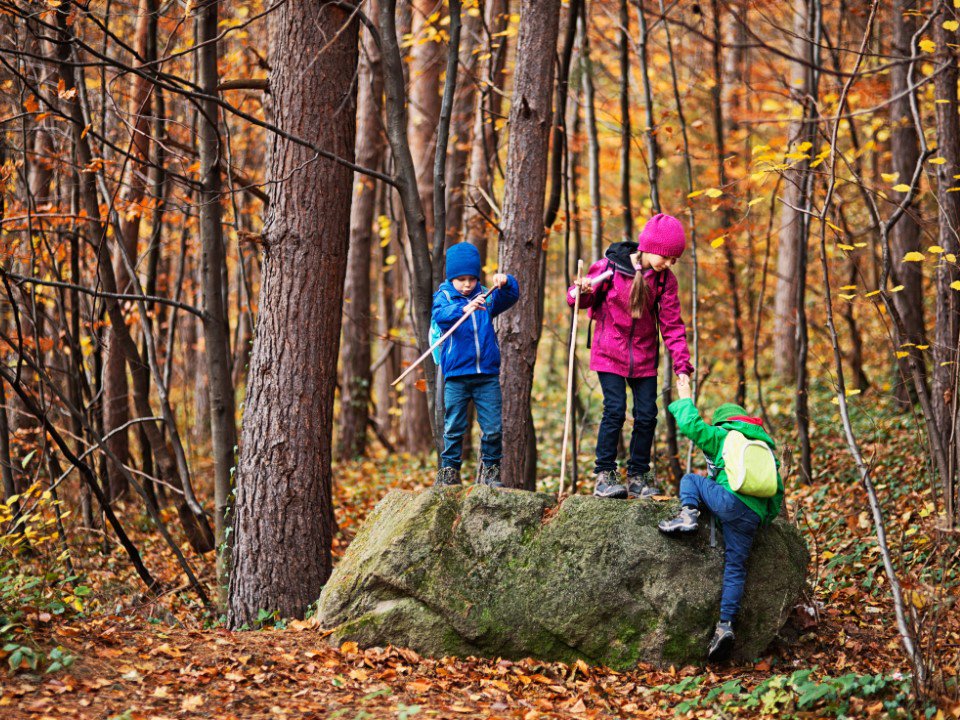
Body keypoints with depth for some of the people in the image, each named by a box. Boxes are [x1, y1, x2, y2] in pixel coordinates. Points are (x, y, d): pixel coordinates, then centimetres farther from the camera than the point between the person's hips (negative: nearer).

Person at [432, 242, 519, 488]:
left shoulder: (486, 297, 11)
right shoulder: (444, 296, 2)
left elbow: (509, 297, -1)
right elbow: (440, 315, -18)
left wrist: (506, 282, -24)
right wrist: (463, 308, -38)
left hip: (487, 374, 2)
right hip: (456, 375, -2)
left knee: (493, 427, 0)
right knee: (453, 427, 1)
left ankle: (490, 472, 12)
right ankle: (449, 472, 11)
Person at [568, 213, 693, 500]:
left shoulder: (664, 279, -4)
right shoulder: (609, 266, -12)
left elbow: (672, 324, -1)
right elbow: (584, 300, 0)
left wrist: (682, 365, -8)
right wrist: (581, 292, -25)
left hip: (644, 355, 3)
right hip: (610, 353, -3)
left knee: (646, 414, 1)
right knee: (615, 410, -12)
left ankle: (638, 476, 15)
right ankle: (604, 476, -3)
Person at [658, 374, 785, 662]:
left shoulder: (722, 436, 12)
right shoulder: (768, 447, 29)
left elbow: (691, 425, 7)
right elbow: (777, 489, 26)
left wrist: (684, 400, 25)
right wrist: (766, 517, 31)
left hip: (729, 499, -5)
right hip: (754, 517, 5)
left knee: (690, 480, 21)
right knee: (735, 568, 4)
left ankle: (688, 515, -6)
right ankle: (725, 625, -9)